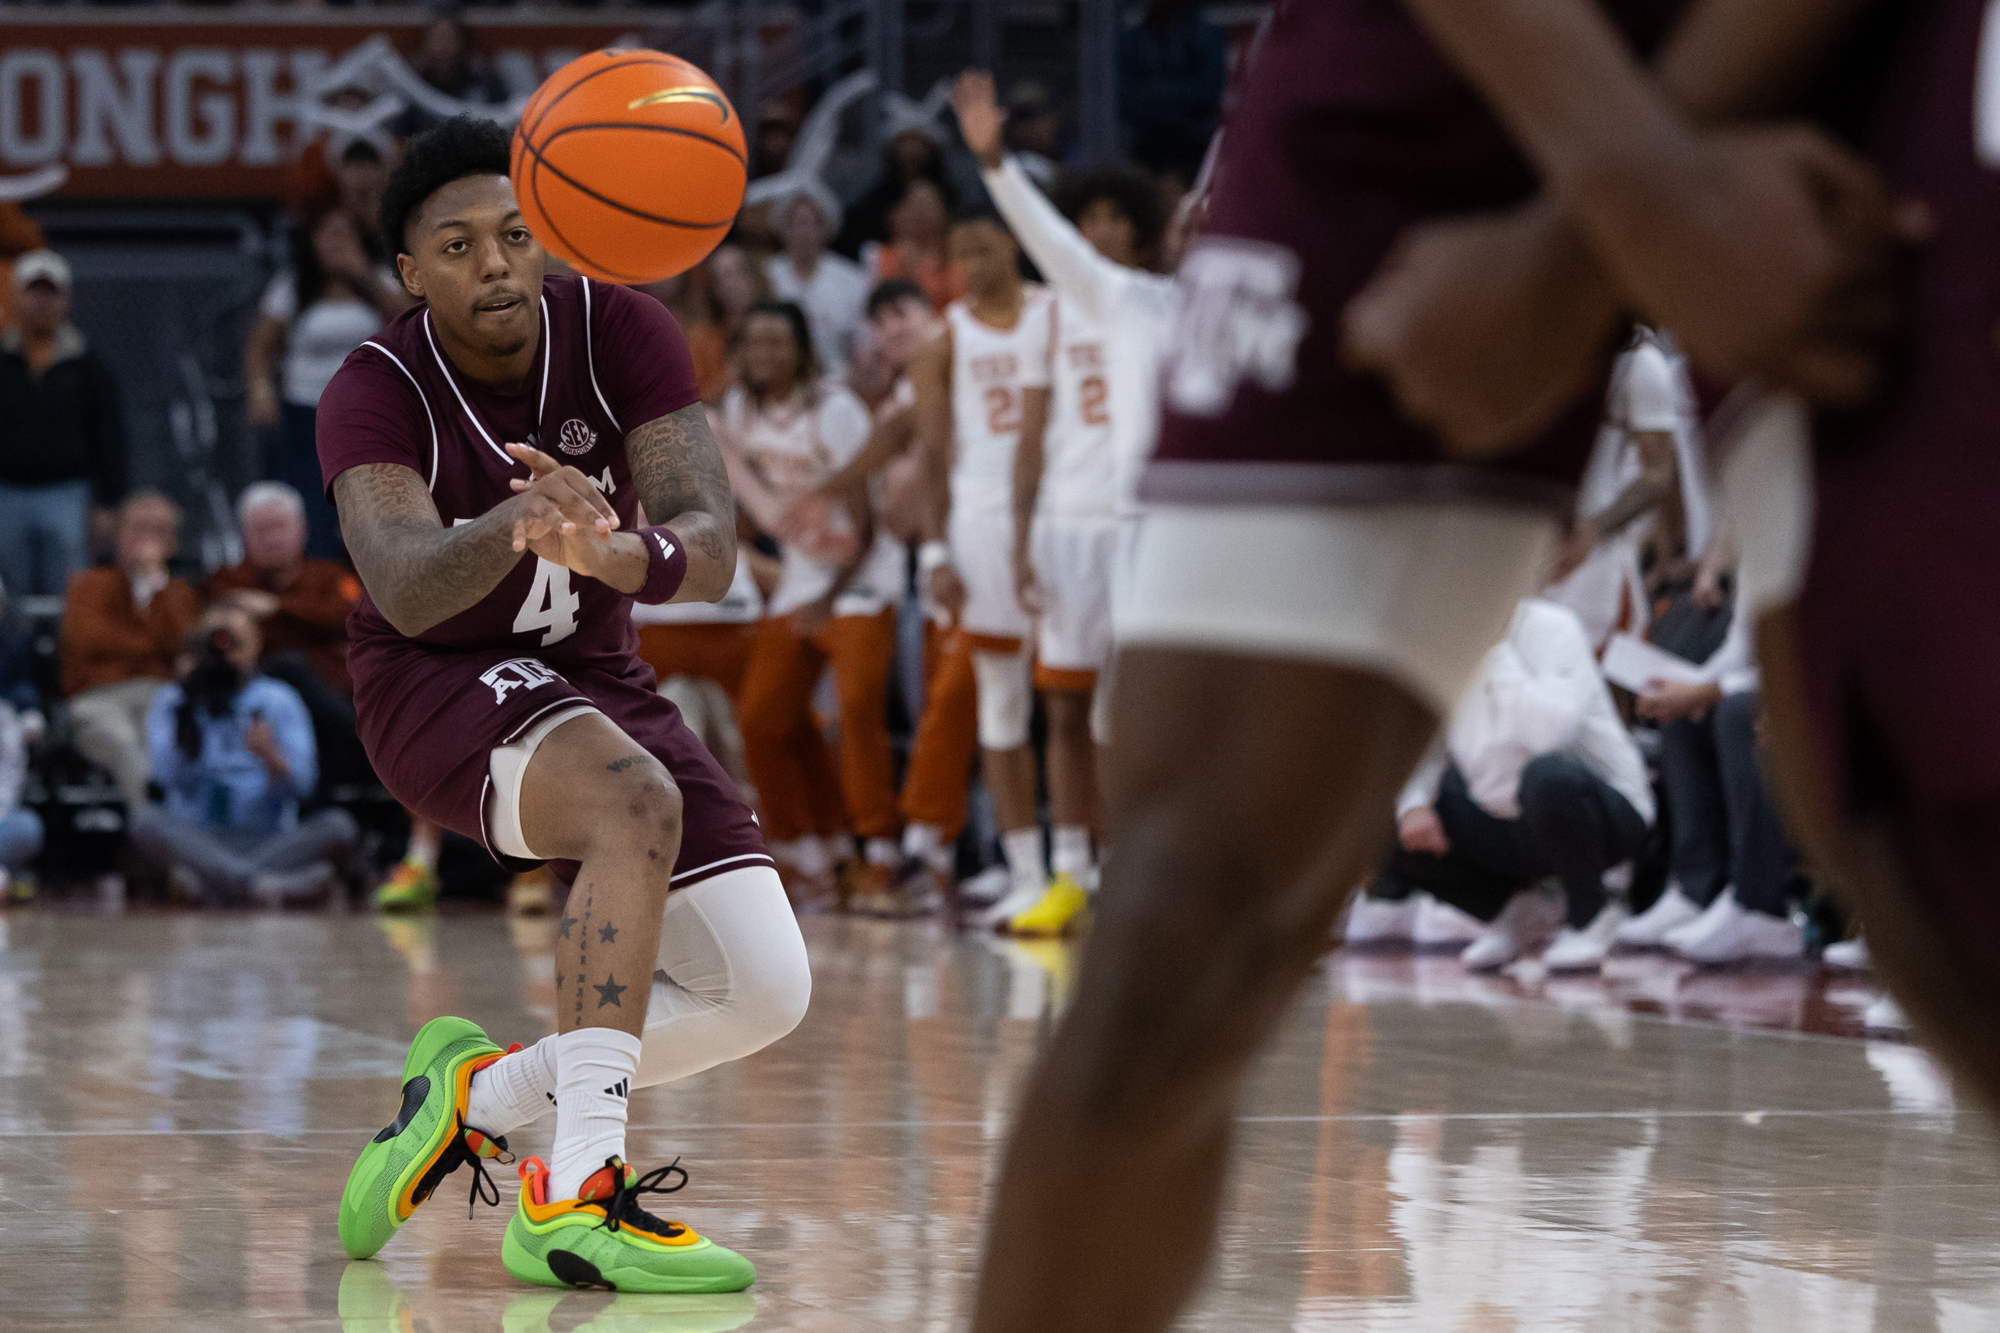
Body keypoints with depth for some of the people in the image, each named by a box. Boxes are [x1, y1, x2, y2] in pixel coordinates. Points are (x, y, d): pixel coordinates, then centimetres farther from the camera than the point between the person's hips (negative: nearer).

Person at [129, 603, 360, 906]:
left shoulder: (279, 701, 13)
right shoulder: (170, 702, 12)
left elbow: (302, 784, -2)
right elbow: (169, 775, -6)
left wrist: (272, 758, -23)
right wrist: (188, 705, -9)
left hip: (268, 842, 1)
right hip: (196, 842, -1)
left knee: (338, 824, -27)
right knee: (142, 818, -32)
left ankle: (214, 883, -41)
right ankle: (259, 883, -47)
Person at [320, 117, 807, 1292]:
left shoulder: (621, 333, -15)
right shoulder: (377, 393, -22)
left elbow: (712, 549, -26)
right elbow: (403, 588, -40)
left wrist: (618, 554, -50)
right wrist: (513, 526, -62)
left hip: (596, 680, 5)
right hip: (440, 686, -5)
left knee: (767, 991, -7)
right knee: (639, 802, -37)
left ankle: (477, 1095, 13)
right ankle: (579, 1196, -40)